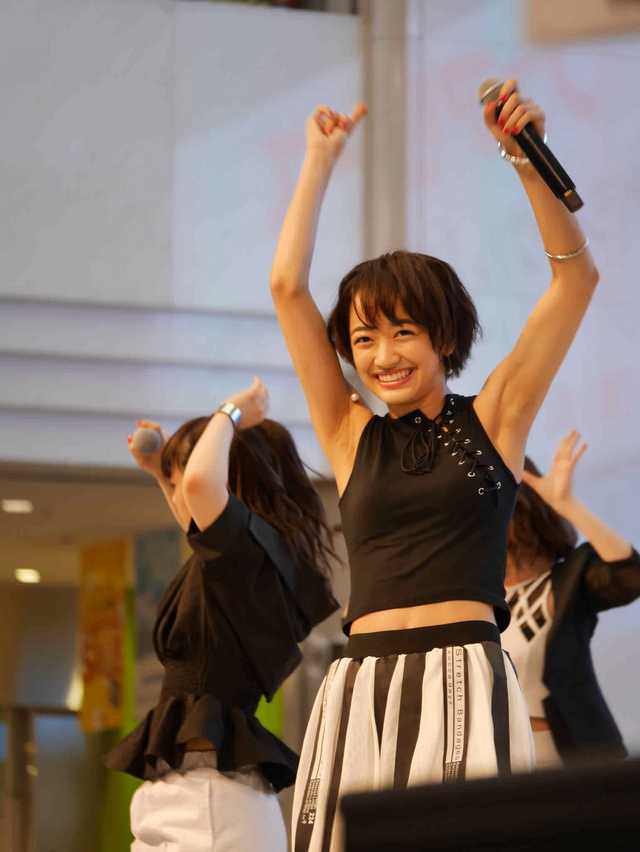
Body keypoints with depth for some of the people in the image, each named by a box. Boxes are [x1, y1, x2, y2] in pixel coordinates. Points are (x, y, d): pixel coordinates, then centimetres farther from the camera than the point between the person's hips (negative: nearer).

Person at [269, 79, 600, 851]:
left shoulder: (491, 421, 12)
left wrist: (524, 155, -1)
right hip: (361, 690, 2)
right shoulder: (352, 436, 16)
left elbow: (576, 275, 7)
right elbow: (287, 286, 14)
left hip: (467, 682, -2)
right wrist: (322, 159, 21)